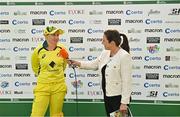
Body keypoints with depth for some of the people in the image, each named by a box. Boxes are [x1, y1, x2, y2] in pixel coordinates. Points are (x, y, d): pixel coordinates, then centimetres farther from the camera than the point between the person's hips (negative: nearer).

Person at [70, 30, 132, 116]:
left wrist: (124, 103, -23)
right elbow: (94, 64, 24)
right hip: (107, 96, 8)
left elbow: (126, 81, -21)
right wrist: (78, 63, 15)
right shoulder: (105, 53, 6)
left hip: (118, 97, -8)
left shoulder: (124, 56, -18)